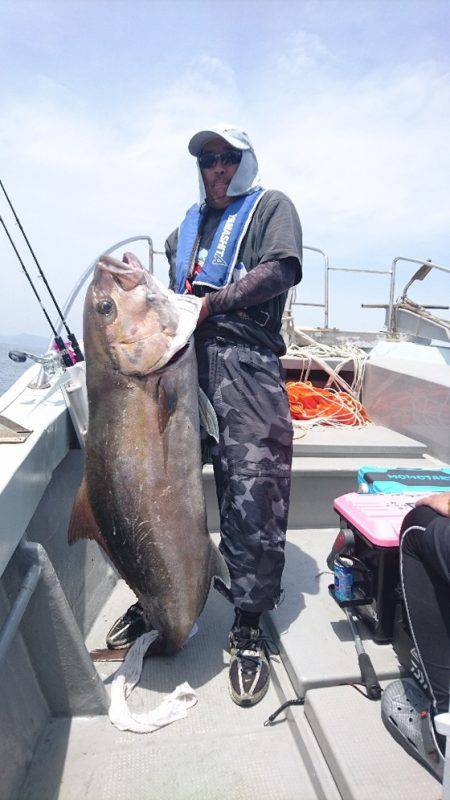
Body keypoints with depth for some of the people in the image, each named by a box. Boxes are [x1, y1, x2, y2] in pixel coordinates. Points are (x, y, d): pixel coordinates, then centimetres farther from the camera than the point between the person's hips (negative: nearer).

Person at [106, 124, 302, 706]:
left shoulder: (270, 206, 15)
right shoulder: (188, 225, 31)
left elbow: (281, 271, -4)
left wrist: (210, 303, -8)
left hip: (246, 364, -5)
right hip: (182, 360, 6)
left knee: (251, 494, -10)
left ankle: (248, 627, 5)